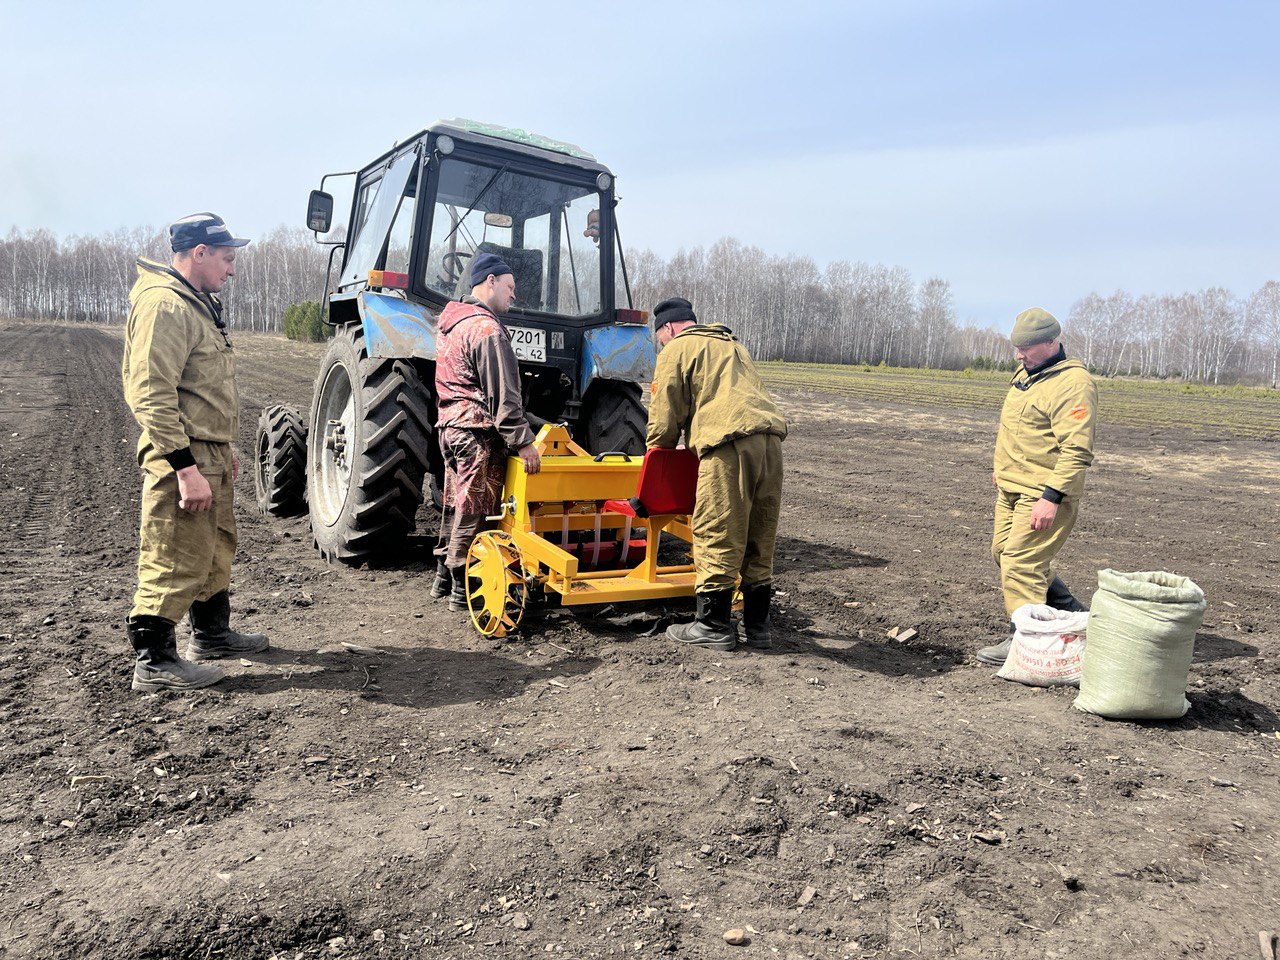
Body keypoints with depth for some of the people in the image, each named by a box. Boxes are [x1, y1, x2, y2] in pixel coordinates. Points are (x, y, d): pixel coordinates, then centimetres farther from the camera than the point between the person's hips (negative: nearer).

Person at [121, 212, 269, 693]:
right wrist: (186, 467, -27)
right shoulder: (163, 305, -17)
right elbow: (152, 395, -24)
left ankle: (212, 634, 37)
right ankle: (154, 662, 9)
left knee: (216, 548, 21)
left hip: (210, 454, 11)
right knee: (177, 561, -3)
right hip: (182, 457, -11)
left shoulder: (198, 303, 17)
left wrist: (223, 449, 24)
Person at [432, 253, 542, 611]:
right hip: (478, 433, -10)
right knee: (475, 510, -2)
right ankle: (463, 589, 6)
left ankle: (444, 577, 28)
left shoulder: (451, 323, 17)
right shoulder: (487, 329, -14)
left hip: (450, 427, 10)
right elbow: (503, 395, -19)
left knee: (456, 505, 18)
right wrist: (522, 441, -18)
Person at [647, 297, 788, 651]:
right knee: (759, 541, 13)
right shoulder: (733, 345, 34)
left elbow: (665, 418, 5)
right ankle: (757, 626, 21)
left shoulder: (676, 350, 10)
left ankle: (713, 628, 7)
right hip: (770, 438, 8)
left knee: (716, 537, 0)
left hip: (730, 444, -8)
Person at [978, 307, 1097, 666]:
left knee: (1021, 562, -10)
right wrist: (1002, 467, 27)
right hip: (1012, 488, 10)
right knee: (1003, 551, 17)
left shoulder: (1072, 384, -19)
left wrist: (1051, 497, -28)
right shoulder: (1026, 373, 12)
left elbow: (1077, 451, -24)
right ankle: (1069, 611, 32)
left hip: (1045, 493, -10)